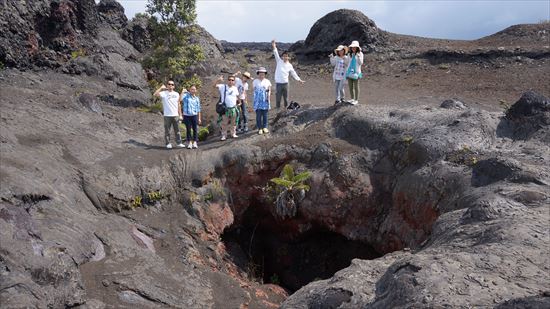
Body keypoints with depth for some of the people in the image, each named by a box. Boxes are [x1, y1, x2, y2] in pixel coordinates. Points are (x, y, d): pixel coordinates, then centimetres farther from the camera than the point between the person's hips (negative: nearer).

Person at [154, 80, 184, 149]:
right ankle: (168, 144, 9)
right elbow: (155, 94, -18)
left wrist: (180, 115, 9)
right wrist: (161, 87, -11)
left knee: (177, 130, 7)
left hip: (175, 115, 3)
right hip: (167, 115, -3)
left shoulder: (176, 94, 12)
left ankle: (179, 143, 12)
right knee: (167, 130, 2)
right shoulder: (164, 93, -1)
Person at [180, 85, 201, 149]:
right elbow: (180, 99, -17)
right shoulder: (186, 95, 2)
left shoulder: (197, 98, 12)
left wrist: (199, 118, 11)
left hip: (194, 115, 2)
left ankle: (194, 142, 8)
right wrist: (182, 92, -17)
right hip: (187, 115, -2)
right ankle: (189, 143, 14)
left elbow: (198, 109, 13)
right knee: (188, 130, 5)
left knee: (195, 129, 0)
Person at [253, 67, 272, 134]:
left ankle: (265, 127, 18)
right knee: (258, 115, -2)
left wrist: (268, 97, -5)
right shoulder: (255, 81, 4)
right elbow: (253, 89, 7)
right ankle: (259, 128, 7)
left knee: (265, 114, 6)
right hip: (257, 101, -1)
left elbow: (269, 90, 7)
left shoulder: (267, 81, 6)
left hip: (265, 101, 1)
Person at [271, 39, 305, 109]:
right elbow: (276, 54, -11)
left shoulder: (289, 65, 6)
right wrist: (274, 47, -26)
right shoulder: (279, 61, 1)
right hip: (278, 83, -2)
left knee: (286, 98, 9)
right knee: (278, 98, 1)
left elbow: (293, 73, 13)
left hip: (285, 83, 2)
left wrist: (299, 80, 8)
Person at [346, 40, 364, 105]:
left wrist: (358, 56, -20)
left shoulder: (360, 53, -1)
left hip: (356, 72, -5)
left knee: (356, 86, -2)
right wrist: (346, 71, 15)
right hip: (349, 72, 5)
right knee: (350, 86, 7)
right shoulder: (350, 54, 13)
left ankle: (356, 100, 5)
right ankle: (352, 98, 19)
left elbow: (361, 63, -8)